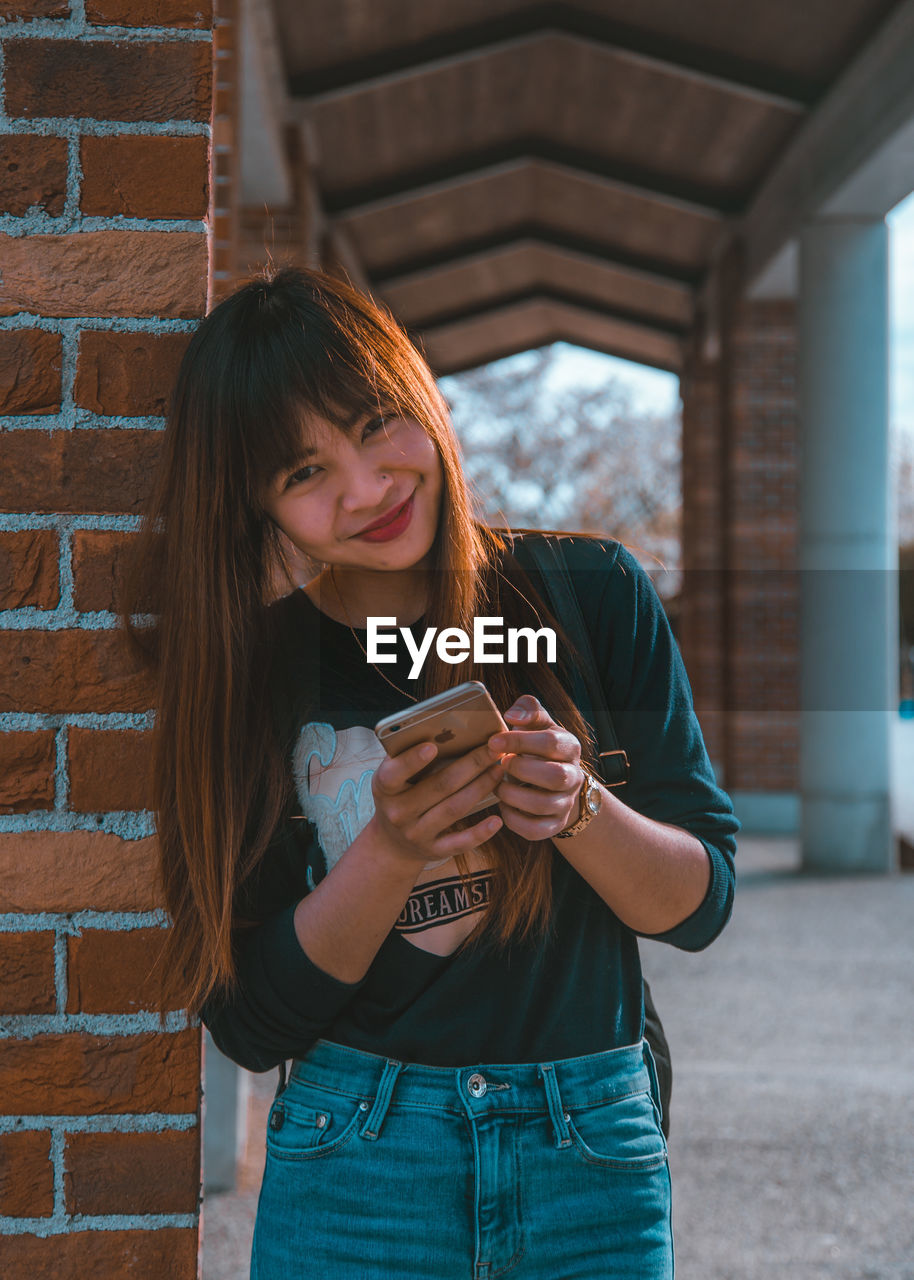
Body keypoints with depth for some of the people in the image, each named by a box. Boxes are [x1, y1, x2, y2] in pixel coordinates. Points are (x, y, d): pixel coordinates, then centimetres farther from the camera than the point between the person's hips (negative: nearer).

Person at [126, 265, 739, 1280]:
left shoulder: (591, 595, -5)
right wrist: (391, 852, -22)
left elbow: (700, 905, -1)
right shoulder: (249, 672, -6)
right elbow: (249, 1024, -7)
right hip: (354, 1175, -1)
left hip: (595, 1160, 1)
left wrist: (579, 807, -20)